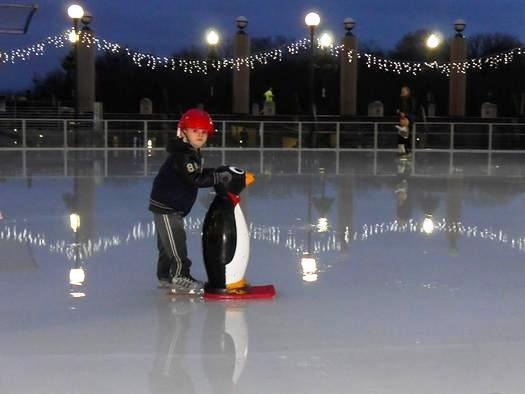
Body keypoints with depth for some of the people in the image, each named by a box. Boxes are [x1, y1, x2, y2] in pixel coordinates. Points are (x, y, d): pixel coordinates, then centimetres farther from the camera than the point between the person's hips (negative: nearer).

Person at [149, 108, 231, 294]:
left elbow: (199, 173, 20)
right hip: (166, 205, -11)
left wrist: (216, 173, 7)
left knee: (168, 243, 17)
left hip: (171, 205, 11)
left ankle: (165, 276, 27)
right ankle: (180, 277, -3)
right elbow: (196, 179, -28)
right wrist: (219, 177, -25)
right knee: (176, 242, -7)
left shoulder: (192, 153, 12)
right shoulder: (182, 155, -22)